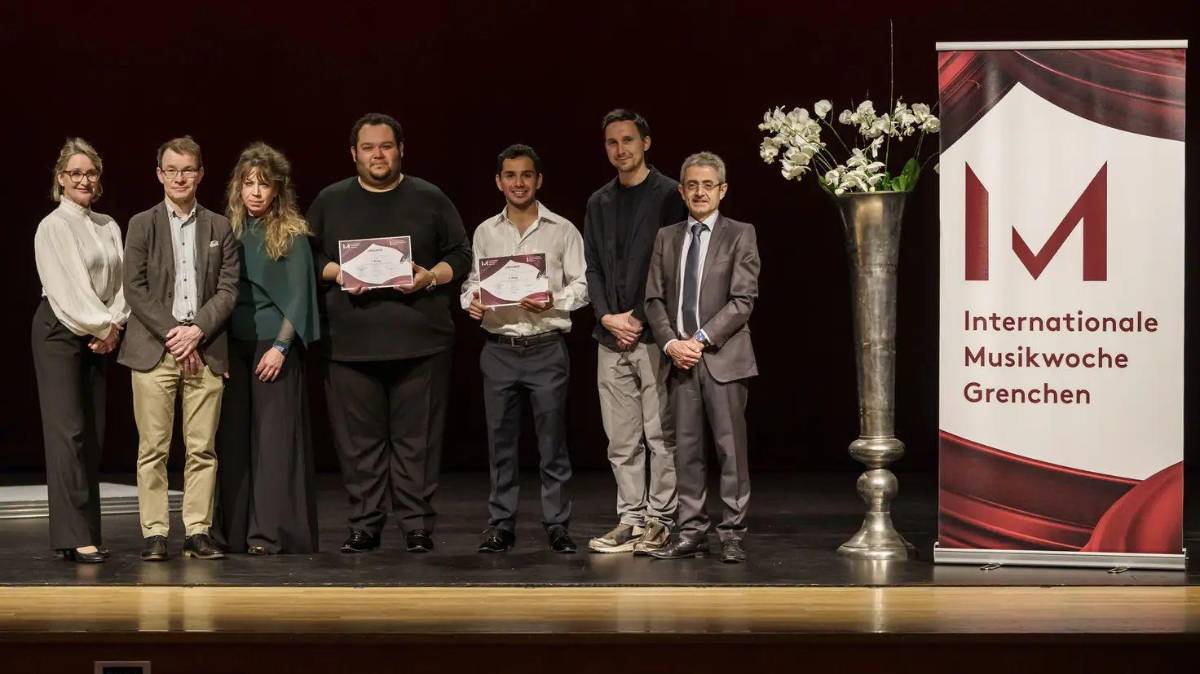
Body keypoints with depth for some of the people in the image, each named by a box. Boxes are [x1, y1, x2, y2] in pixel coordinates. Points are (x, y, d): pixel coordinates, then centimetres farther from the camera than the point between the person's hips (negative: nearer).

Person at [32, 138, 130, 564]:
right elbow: (68, 288, -12)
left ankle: (86, 531, 9)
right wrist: (101, 327, -10)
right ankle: (73, 537, -13)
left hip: (99, 336, 7)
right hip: (59, 332, -6)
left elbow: (119, 283, 9)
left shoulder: (109, 227, 13)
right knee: (68, 431, -11)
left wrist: (114, 325, -6)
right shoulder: (53, 227, -6)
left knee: (94, 435, 5)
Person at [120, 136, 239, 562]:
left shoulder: (220, 228, 12)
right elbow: (134, 289, 0)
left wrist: (197, 330, -9)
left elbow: (228, 290, 5)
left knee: (202, 448, 1)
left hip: (204, 351, 1)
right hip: (153, 350, -1)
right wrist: (171, 333, -10)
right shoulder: (142, 225, 7)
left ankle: (198, 531, 6)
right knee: (153, 448, -1)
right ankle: (154, 534, 3)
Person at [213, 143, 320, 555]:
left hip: (275, 346, -4)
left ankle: (270, 532, -4)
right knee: (233, 436, 3)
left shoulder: (292, 235, 0)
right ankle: (233, 532, 9)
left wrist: (280, 346, -12)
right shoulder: (228, 232, 10)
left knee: (274, 436, -5)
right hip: (232, 346, 4)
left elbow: (299, 296, -4)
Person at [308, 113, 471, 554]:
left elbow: (461, 255, 10)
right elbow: (307, 259, 14)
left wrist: (430, 277, -8)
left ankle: (417, 527, 7)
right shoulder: (330, 202, 13)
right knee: (359, 440, 3)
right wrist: (337, 273, -5)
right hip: (349, 343, 1)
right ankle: (364, 526, 12)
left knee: (416, 438, -1)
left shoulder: (430, 200, 9)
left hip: (419, 340, -1)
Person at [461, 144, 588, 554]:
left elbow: (582, 285, 1)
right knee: (500, 440, 7)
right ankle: (501, 524, 14)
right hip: (499, 349, 2)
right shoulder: (485, 232, 9)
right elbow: (472, 281, 12)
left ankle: (557, 524, 9)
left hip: (546, 349, -2)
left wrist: (553, 301, -17)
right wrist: (472, 302, -9)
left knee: (552, 440, 1)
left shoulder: (562, 230, 2)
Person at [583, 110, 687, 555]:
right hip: (611, 335, 5)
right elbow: (592, 267, 13)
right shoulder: (599, 203, 15)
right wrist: (607, 316, -2)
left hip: (654, 333, -5)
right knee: (621, 439, 8)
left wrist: (641, 317, -11)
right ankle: (630, 519, 14)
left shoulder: (669, 196, -2)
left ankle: (660, 521, 4)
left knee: (661, 434, -2)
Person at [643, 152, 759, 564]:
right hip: (680, 358, 4)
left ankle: (732, 534, 3)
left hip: (723, 356, -4)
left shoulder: (740, 235, 2)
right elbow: (655, 298, 10)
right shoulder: (666, 239, 14)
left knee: (731, 448, -2)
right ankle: (691, 533, 9)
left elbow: (743, 300, -6)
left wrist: (701, 339, -12)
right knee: (686, 449, 4)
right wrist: (670, 343, -6)